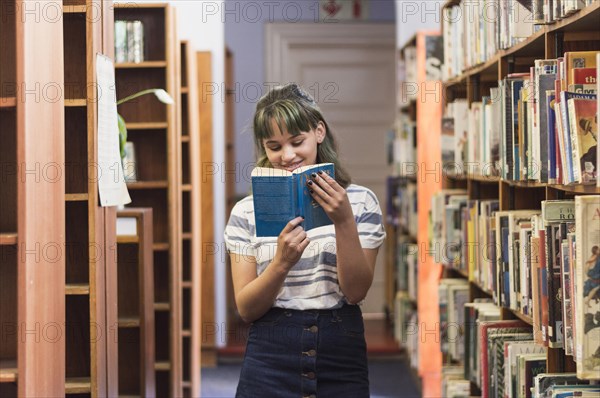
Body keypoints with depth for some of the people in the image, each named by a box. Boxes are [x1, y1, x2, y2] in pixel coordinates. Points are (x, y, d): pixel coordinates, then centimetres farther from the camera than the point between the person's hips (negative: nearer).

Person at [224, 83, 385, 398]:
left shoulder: (360, 201, 1)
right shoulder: (246, 212, 1)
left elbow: (356, 292, -7)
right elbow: (246, 309, -4)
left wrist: (343, 222, -18)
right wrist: (282, 262, -20)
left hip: (341, 360, 0)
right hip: (270, 362, 0)